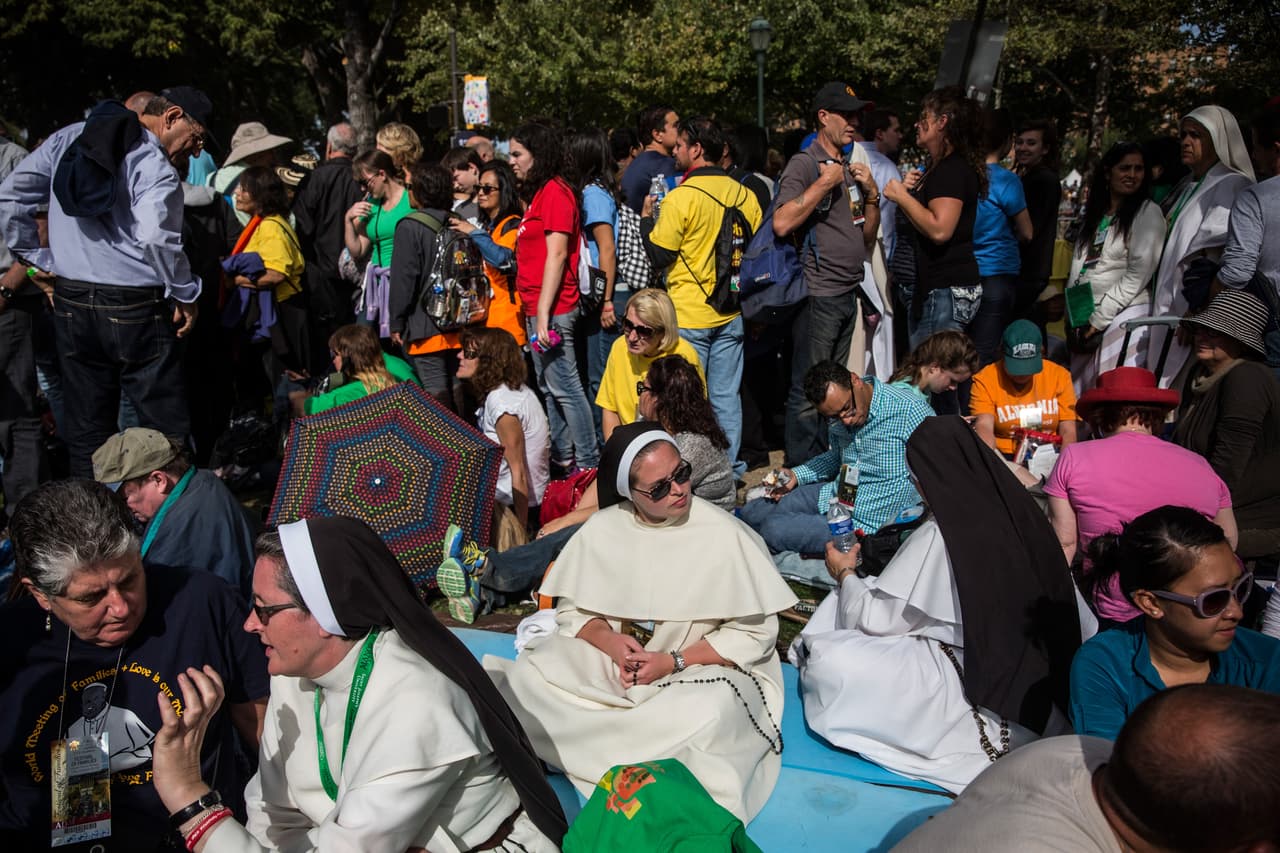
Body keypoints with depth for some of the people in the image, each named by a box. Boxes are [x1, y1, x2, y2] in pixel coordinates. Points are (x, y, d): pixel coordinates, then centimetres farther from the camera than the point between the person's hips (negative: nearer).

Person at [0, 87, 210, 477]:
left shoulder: (68, 138, 11)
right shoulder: (155, 166, -11)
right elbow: (155, 238, -25)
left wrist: (37, 258, 14)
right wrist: (186, 295, -13)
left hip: (71, 303, 7)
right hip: (134, 307, -6)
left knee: (86, 430, 15)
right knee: (167, 429, 3)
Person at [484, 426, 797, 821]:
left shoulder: (725, 536, -14)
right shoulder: (601, 530, -4)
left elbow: (755, 633, -9)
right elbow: (572, 610, 4)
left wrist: (674, 662, -18)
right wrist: (609, 642, -18)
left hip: (703, 668, -2)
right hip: (612, 662, 3)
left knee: (709, 714, -38)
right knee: (526, 678, -21)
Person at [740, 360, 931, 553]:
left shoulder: (909, 409, -21)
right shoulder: (837, 415, 0)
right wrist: (796, 475, 6)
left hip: (866, 522, -7)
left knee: (773, 529, -20)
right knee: (751, 511, 3)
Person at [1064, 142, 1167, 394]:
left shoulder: (1147, 213, -1)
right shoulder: (1093, 213, 19)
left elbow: (1138, 274, -9)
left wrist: (1099, 318, -11)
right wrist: (1075, 317, 7)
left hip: (1124, 314, -6)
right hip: (1085, 319, 6)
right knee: (1082, 392, 5)